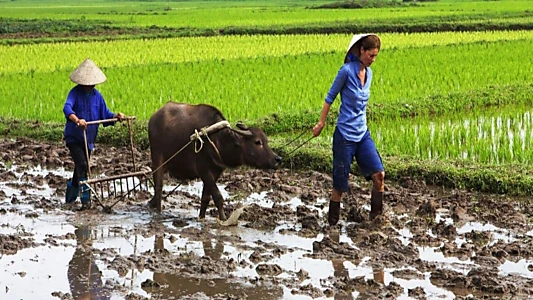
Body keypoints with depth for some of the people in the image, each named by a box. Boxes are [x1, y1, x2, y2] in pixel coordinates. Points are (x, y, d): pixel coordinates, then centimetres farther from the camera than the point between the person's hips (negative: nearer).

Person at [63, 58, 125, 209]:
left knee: (81, 167, 15)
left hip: (89, 138, 6)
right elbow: (67, 108, -30)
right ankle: (86, 199, -16)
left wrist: (116, 116, -13)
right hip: (74, 137, -6)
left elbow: (105, 114, 8)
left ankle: (71, 193, 37)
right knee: (82, 164, -19)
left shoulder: (97, 95, 5)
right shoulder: (75, 93, -12)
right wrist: (77, 120, -48)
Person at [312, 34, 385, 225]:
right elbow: (330, 97, -5)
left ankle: (376, 216, 6)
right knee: (340, 183, 2)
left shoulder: (368, 73, 6)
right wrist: (321, 123, 0)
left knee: (379, 174, -7)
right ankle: (332, 222, 16)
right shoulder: (347, 71, -14)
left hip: (363, 134, 6)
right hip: (345, 135, -6)